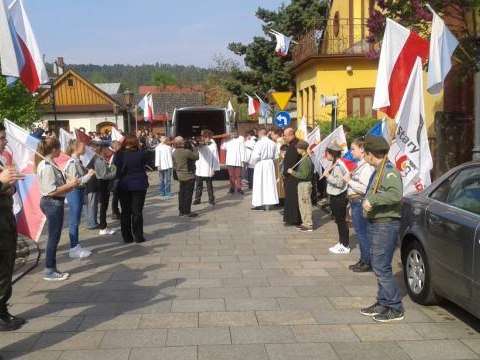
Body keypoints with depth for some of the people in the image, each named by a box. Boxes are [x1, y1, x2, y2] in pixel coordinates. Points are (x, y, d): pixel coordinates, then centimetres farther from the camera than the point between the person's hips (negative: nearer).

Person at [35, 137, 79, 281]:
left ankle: (52, 268, 23)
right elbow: (52, 191, -22)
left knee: (54, 237, 15)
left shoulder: (49, 164, 11)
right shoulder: (47, 166, -18)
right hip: (52, 204, -10)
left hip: (54, 203, 10)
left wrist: (70, 184, 6)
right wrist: (70, 184, -16)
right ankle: (49, 271, 8)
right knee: (53, 238, -1)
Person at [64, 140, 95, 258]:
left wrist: (88, 172, 1)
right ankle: (73, 249, 4)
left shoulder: (78, 161, 8)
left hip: (79, 192, 9)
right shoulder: (72, 162, -18)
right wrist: (89, 175, -18)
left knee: (76, 220, 15)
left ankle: (76, 245, 25)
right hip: (74, 192, -9)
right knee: (74, 221, -3)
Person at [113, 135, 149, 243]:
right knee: (137, 212, 6)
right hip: (139, 185, -1)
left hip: (124, 186, 1)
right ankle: (138, 237, 7)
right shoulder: (140, 153, -11)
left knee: (125, 212, 11)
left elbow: (115, 163, 2)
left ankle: (127, 237, 14)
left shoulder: (120, 154, -11)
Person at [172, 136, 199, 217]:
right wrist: (195, 148, 2)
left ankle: (181, 211, 20)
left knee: (182, 193, 14)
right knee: (188, 194, 0)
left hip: (180, 176, 8)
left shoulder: (174, 153, 3)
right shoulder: (186, 152, -22)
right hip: (188, 176, -8)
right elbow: (196, 157, -11)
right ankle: (187, 211, 4)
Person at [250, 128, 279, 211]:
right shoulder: (272, 143, 2)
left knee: (260, 184, 2)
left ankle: (260, 204, 3)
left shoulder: (259, 143, -15)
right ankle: (268, 204, 13)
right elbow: (276, 156, 7)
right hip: (270, 164, 5)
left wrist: (251, 163, -1)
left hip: (260, 165, -5)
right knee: (269, 183, 9)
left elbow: (255, 156, -18)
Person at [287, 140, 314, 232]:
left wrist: (292, 172, -17)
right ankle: (306, 223, 25)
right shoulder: (306, 158, 10)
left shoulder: (304, 160, -21)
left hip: (304, 184, -10)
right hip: (303, 184, 10)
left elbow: (304, 175, -24)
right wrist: (293, 171, 13)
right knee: (303, 204, 17)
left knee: (305, 204, -3)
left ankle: (308, 225, 4)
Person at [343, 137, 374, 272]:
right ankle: (363, 260, 27)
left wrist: (349, 180, -17)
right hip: (355, 202, 10)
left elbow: (365, 188, -25)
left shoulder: (367, 166, -16)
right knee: (360, 233, 17)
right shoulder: (360, 164, 13)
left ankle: (367, 263, 8)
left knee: (362, 233, -2)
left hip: (360, 203, -10)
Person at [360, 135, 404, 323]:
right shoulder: (378, 170, 15)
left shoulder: (389, 171, -17)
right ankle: (383, 302, 27)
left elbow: (396, 194, -33)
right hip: (376, 223, 10)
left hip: (385, 225, -10)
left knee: (382, 268, -7)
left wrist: (372, 200, -29)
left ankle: (395, 309, 3)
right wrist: (367, 202, 7)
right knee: (378, 266, 16)